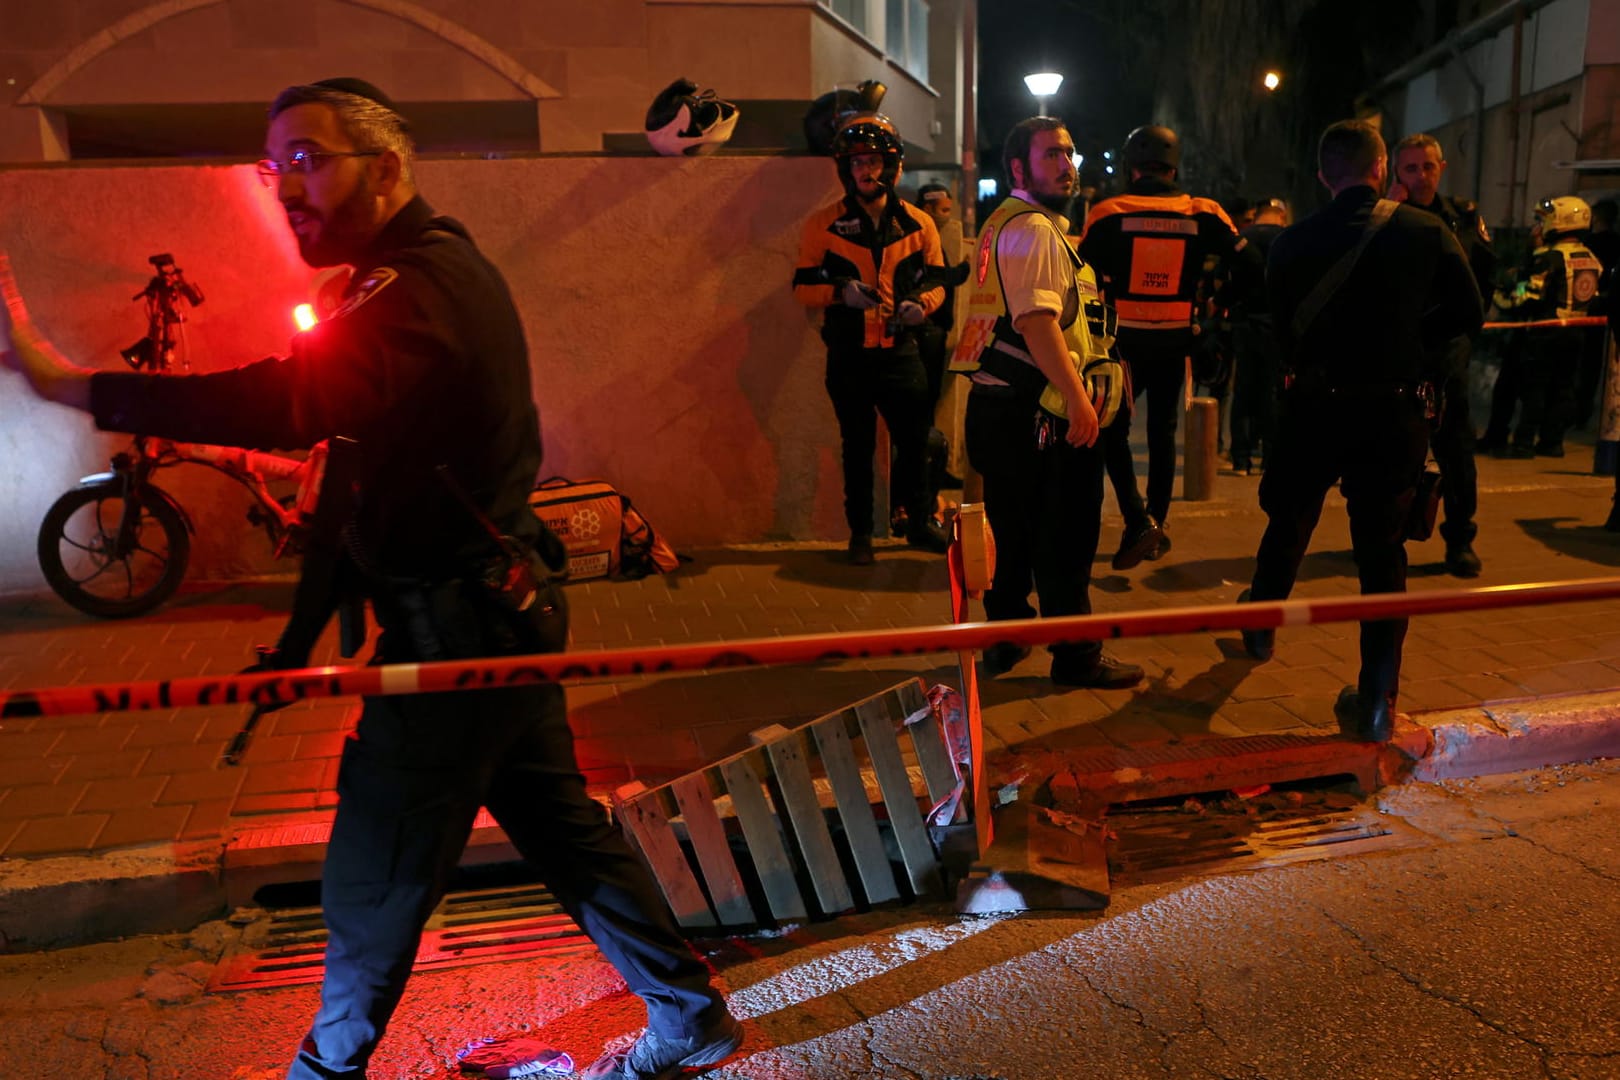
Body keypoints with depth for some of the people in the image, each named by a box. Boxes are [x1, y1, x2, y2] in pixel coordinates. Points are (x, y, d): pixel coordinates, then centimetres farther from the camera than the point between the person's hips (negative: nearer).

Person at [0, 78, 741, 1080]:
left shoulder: (421, 287, -22)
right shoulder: (444, 260, 12)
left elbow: (292, 402, -40)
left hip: (457, 624, -10)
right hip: (503, 605, 10)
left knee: (376, 877, 8)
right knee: (560, 821, 19)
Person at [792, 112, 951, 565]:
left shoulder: (918, 224, 4)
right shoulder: (823, 224, -1)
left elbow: (937, 281, 10)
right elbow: (802, 286, 0)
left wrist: (922, 302, -12)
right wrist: (840, 291, -20)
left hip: (901, 352, 1)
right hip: (848, 355, -1)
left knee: (915, 440, 7)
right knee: (857, 447, 9)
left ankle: (920, 522, 26)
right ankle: (860, 532, 22)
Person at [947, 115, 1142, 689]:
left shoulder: (1003, 223, 19)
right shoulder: (1035, 231, -13)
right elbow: (1037, 321, -24)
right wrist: (1078, 396, -25)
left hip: (996, 403, 10)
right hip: (1036, 412, -10)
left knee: (1012, 530, 17)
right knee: (1065, 537, 0)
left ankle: (1005, 638, 27)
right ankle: (1077, 654, 10)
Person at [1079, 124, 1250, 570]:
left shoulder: (1107, 214, -7)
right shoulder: (1203, 214, -2)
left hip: (1125, 337, -2)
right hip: (1175, 338, 2)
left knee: (1113, 428, 9)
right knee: (1162, 432, 14)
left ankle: (1138, 522, -8)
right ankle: (1155, 528, 21)